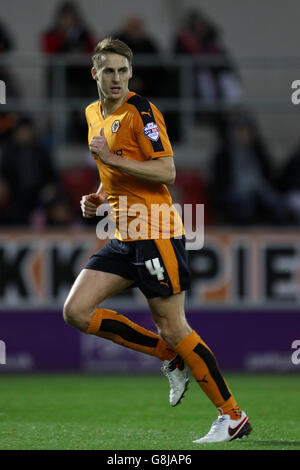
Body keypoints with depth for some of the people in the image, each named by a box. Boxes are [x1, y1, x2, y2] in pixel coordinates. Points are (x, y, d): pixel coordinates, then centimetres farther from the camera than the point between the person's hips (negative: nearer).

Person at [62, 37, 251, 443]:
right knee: (77, 312, -3)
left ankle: (233, 417, 2)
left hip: (156, 233, -8)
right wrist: (98, 198, 11)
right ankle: (170, 357, 8)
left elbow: (166, 172, -19)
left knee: (172, 327, -8)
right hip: (124, 237, 8)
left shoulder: (140, 111, -11)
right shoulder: (94, 114, 15)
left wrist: (111, 158, -21)